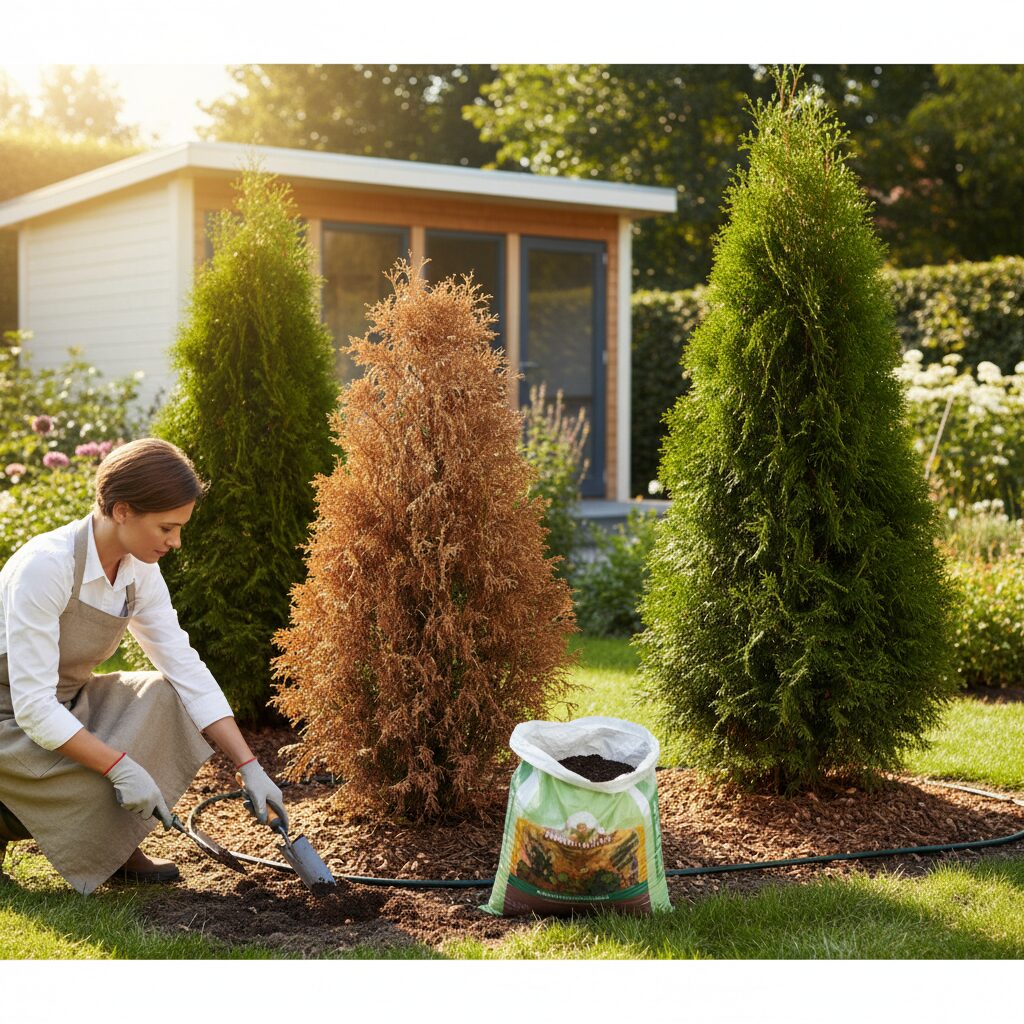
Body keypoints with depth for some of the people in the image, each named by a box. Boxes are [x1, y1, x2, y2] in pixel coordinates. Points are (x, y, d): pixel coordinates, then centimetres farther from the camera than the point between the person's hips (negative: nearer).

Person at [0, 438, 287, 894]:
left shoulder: (139, 571, -5)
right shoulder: (45, 566, -28)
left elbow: (187, 670, -5)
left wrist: (249, 767, -12)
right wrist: (121, 767, -33)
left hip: (66, 705, 7)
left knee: (169, 699, -13)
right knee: (119, 788, -26)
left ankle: (115, 848, -1)